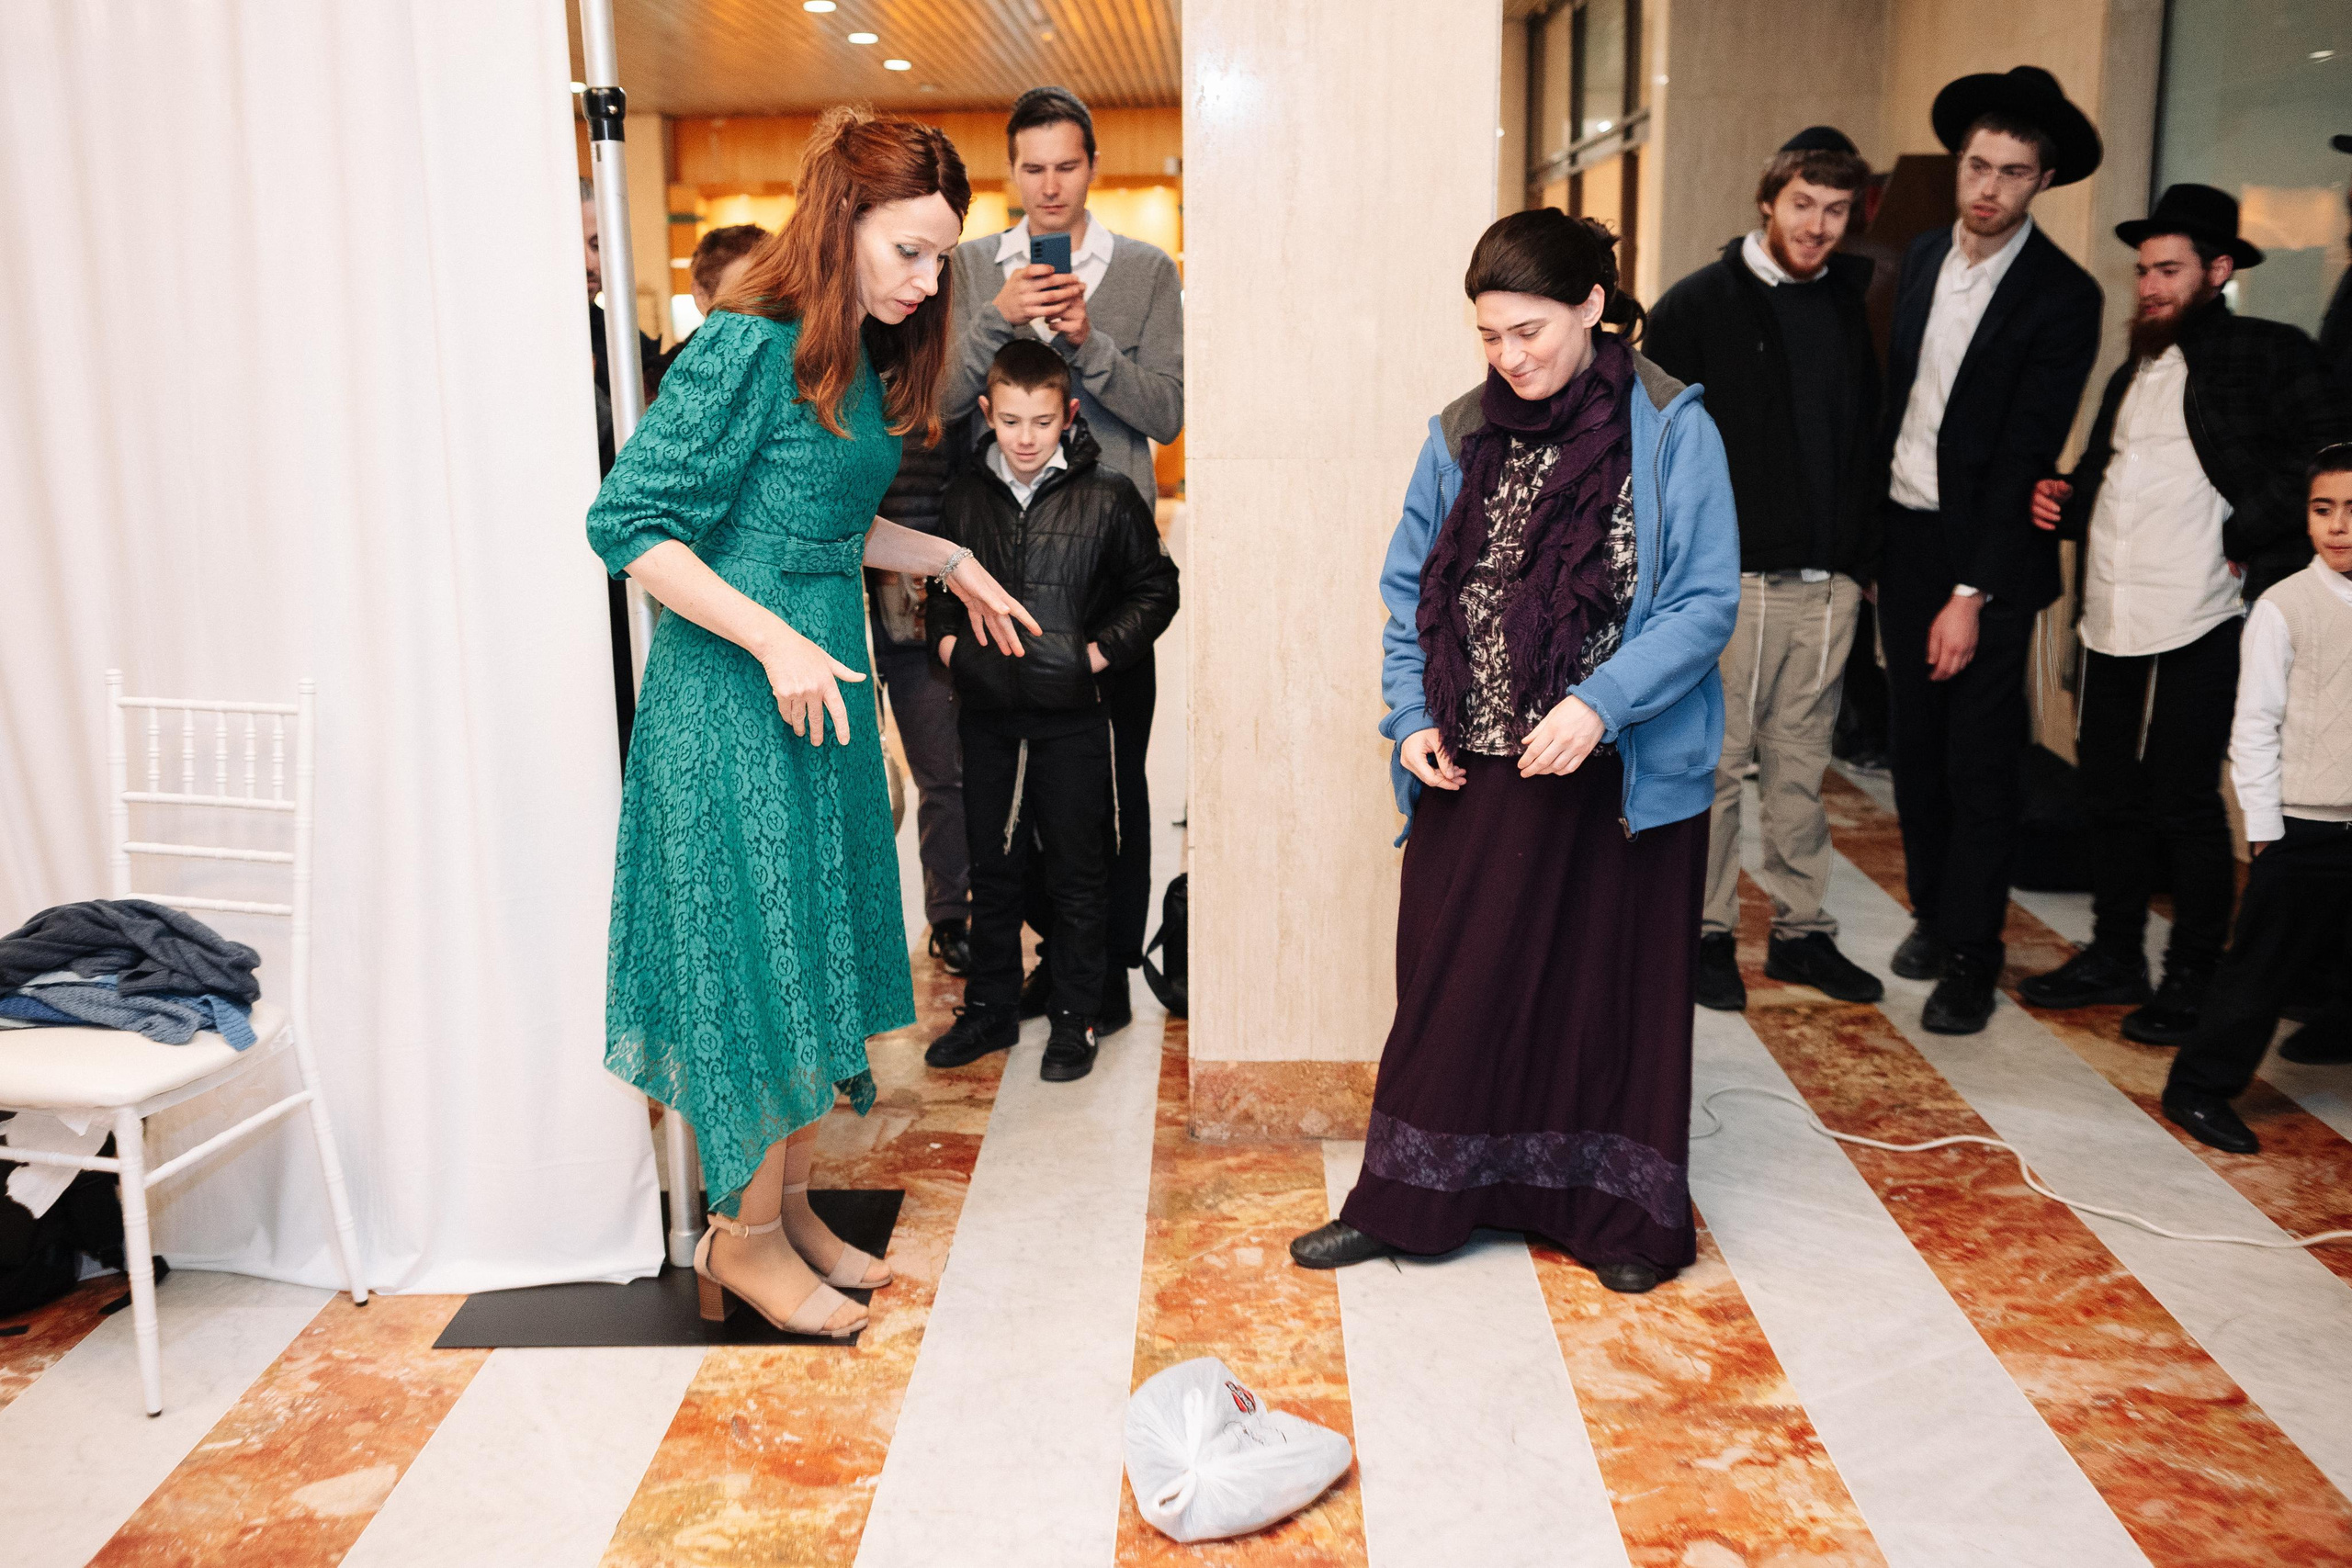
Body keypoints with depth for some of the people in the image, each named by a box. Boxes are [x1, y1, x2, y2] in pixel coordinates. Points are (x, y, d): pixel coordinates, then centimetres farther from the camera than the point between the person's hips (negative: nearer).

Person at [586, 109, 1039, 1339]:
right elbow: (627, 523, -18)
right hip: (735, 699, -9)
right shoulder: (747, 349, -15)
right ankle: (743, 1237, 19)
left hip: (822, 684, 9)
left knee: (820, 951, 14)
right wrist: (775, 642, -22)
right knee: (760, 960, 1)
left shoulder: (860, 364, 11)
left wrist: (949, 561, 17)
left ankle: (790, 1209, 29)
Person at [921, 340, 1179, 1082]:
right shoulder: (965, 496, 5)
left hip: (1072, 716, -3)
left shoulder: (1107, 497, -6)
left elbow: (1155, 588, 3)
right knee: (992, 867, 13)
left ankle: (1077, 1017, 21)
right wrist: (948, 639, 4)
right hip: (987, 711, 3)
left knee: (1076, 873, 6)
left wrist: (1101, 651, -7)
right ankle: (990, 1007, 28)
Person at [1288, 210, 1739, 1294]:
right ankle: (1407, 1199, 25)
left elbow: (1706, 603, -10)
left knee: (1608, 990, 9)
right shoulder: (1461, 436, 5)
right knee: (1449, 982, 9)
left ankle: (1620, 1211, 27)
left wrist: (1601, 703, -22)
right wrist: (1413, 718, -2)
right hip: (1472, 771, 3)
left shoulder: (1670, 430, -7)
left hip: (1621, 775, -3)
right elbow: (1409, 590, 11)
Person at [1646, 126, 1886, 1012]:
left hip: (1828, 582, 5)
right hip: (1731, 577, -4)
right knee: (1714, 763, 1)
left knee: (1801, 766, 11)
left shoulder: (1854, 304, 12)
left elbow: (1869, 435, 18)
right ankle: (1706, 934, 12)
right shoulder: (1699, 305, -2)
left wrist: (1860, 555, 10)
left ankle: (1801, 931, 21)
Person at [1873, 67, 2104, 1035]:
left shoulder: (2064, 298, -11)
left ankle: (1970, 953, 10)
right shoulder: (1921, 259, 7)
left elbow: (2026, 455, -14)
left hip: (1991, 553, -5)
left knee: (1979, 758, -1)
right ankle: (1932, 910, 27)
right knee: (1916, 743, 12)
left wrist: (1971, 595, -17)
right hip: (1902, 534, 5)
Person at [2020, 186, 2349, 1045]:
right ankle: (2115, 957, 28)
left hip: (2198, 621, -7)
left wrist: (2241, 538, -15)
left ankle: (2193, 980, 12)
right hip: (2112, 619, 7)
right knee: (2111, 795, 14)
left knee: (2184, 803, -1)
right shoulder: (2133, 371, 20)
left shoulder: (2269, 354, -2)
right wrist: (2063, 499, 7)